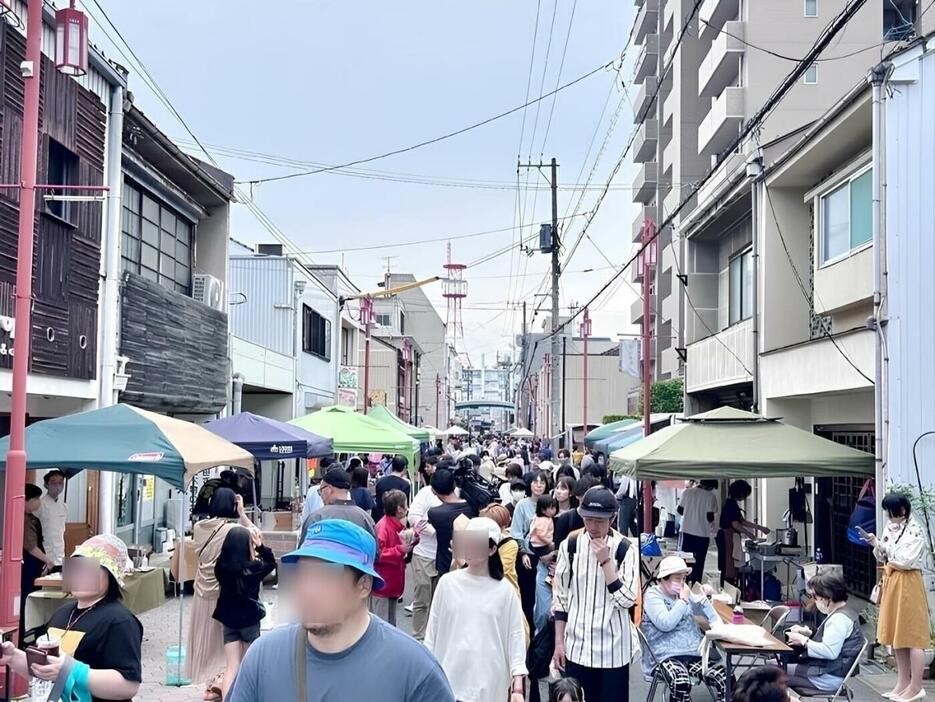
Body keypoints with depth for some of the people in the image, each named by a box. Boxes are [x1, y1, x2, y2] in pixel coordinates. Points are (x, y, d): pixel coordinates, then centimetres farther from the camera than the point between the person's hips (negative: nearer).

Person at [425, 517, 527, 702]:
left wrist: (518, 687, -6)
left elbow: (515, 636, -1)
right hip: (449, 681, 1)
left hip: (489, 686, -1)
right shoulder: (447, 582, 1)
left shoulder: (505, 590, -2)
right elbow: (433, 631, 8)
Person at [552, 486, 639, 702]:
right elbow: (560, 598, 6)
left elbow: (626, 600, -13)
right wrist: (559, 642, 4)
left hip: (613, 648, -2)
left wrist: (606, 561, -18)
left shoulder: (625, 549, -8)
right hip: (577, 646, 2)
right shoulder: (570, 546, 0)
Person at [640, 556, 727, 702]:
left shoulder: (686, 593, 18)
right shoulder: (652, 595, 0)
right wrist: (683, 601, -8)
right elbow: (665, 624, -17)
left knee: (726, 680, -20)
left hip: (694, 653, 6)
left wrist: (704, 598, 1)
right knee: (681, 684, -37)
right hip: (666, 656, -5)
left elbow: (714, 620, 17)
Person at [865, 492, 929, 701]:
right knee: (897, 635, 11)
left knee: (912, 637, -4)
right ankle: (903, 682, 18)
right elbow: (884, 557, 15)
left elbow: (907, 561, -19)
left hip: (907, 584, -8)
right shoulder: (890, 528, 11)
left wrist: (891, 562, -2)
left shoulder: (915, 531, -12)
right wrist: (876, 545, -4)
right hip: (891, 583, 8)